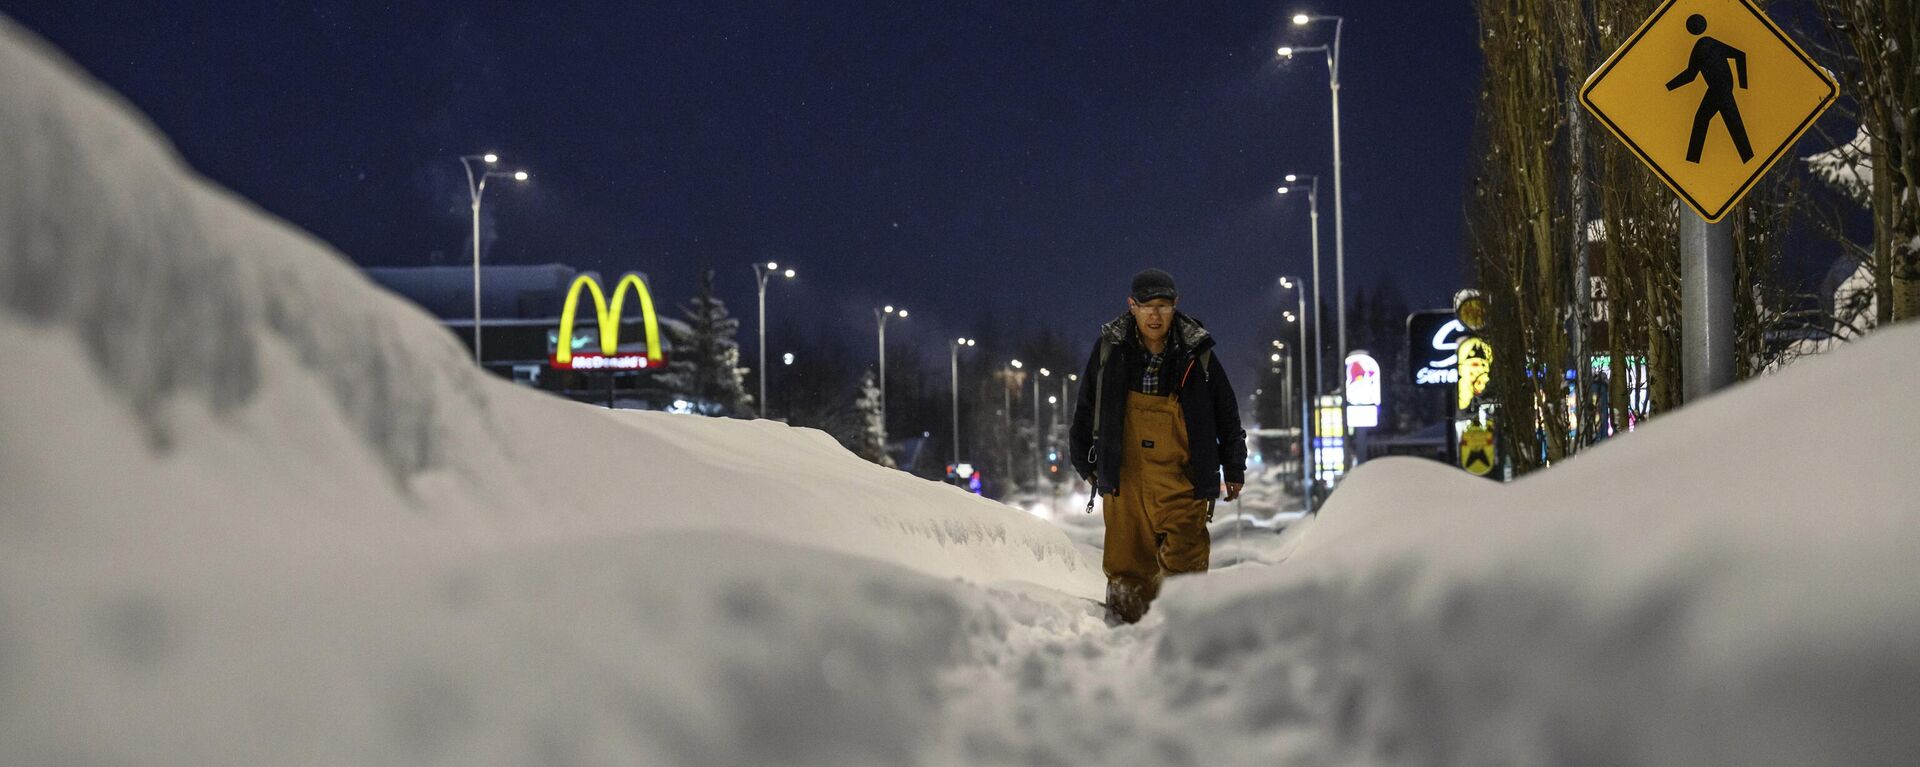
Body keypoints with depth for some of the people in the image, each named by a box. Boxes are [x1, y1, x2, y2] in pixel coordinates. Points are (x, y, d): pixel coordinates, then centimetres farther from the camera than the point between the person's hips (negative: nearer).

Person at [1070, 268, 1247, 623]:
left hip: (1182, 483, -1)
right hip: (1124, 478, 1)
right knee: (1127, 567, 3)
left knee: (1183, 566, -9)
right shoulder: (1110, 349, 3)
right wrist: (1085, 461, 21)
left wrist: (1234, 469, 15)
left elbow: (1227, 414, 12)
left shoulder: (1197, 354, 1)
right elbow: (1086, 408, 16)